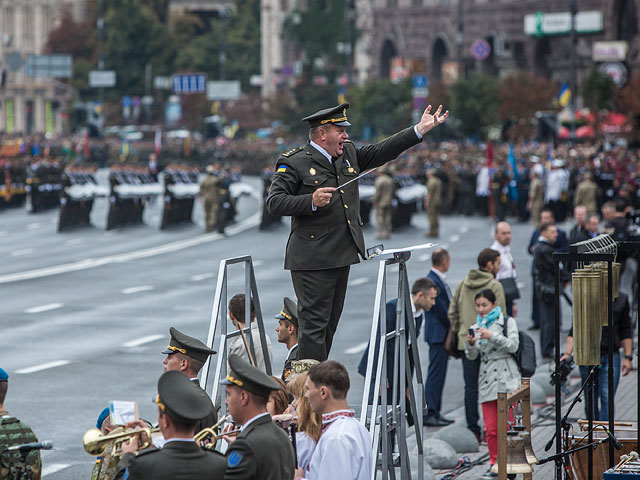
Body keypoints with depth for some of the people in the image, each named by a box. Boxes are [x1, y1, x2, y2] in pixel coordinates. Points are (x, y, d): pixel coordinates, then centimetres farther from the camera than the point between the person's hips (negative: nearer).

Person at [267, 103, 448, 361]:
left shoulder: (349, 154, 14)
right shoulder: (293, 162, -7)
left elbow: (381, 151, 18)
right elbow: (275, 202, -11)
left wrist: (420, 129, 11)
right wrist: (311, 202, -25)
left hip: (342, 255, 8)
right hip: (312, 260, -8)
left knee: (330, 324, 11)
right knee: (314, 324, -9)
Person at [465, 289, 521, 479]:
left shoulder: (507, 322, 6)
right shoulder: (476, 327, 16)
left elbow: (513, 346, -8)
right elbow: (471, 356, 7)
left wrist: (491, 336, -20)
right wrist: (471, 344, -14)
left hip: (507, 380, -3)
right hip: (487, 381, 3)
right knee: (490, 428, -2)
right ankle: (495, 465, 7)